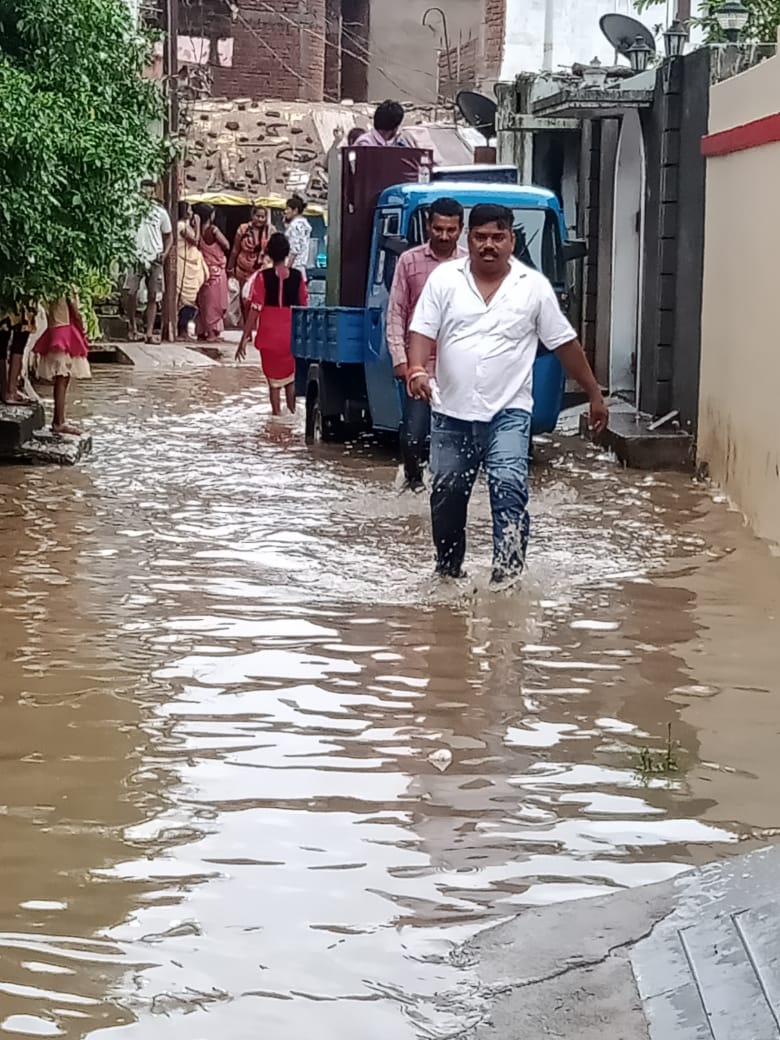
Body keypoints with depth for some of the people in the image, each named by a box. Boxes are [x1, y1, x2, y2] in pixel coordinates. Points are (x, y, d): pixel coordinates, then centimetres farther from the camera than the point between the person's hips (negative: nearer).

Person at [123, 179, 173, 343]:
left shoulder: (160, 211, 7)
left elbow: (169, 235, 15)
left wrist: (165, 253, -1)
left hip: (155, 259, 2)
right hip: (135, 257, -2)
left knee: (153, 297, 1)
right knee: (130, 293, -13)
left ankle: (149, 333, 4)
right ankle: (133, 326, 6)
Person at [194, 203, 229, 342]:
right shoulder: (213, 229, -14)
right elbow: (227, 246, -6)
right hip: (216, 269, -5)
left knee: (203, 301, 12)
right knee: (214, 301, 1)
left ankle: (201, 331, 15)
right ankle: (212, 332, 1)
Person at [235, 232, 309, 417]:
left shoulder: (263, 277, -9)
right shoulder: (298, 276, -4)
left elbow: (255, 309, -11)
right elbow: (304, 306, 3)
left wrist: (245, 338, -7)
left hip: (269, 335, -1)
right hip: (292, 335, 1)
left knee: (273, 376, 11)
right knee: (291, 374, 20)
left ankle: (277, 411, 10)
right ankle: (292, 409, 14)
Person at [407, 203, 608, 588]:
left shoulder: (534, 286, 2)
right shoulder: (444, 279, 3)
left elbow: (565, 343, 8)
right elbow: (423, 331, -3)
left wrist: (594, 393, 10)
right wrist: (416, 369, -23)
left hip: (507, 412, -2)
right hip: (451, 412, 2)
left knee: (509, 487, -21)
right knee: (447, 496, 11)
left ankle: (506, 575, -22)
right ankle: (448, 572, 30)